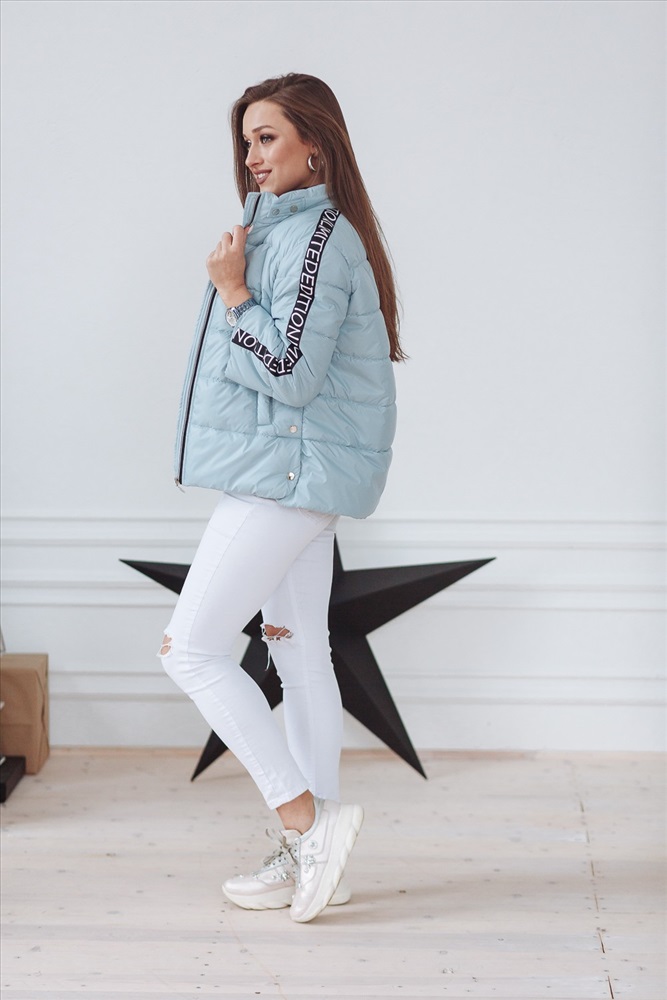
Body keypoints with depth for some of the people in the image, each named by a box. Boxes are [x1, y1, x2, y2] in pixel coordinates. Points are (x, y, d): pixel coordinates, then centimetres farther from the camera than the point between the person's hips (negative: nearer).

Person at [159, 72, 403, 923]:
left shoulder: (316, 237, -15)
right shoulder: (284, 226, 17)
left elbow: (291, 371, -22)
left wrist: (232, 294, -13)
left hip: (292, 471, -10)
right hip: (298, 476, 10)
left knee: (191, 648, -9)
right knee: (299, 655, 10)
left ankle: (308, 819, -7)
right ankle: (310, 856, 15)